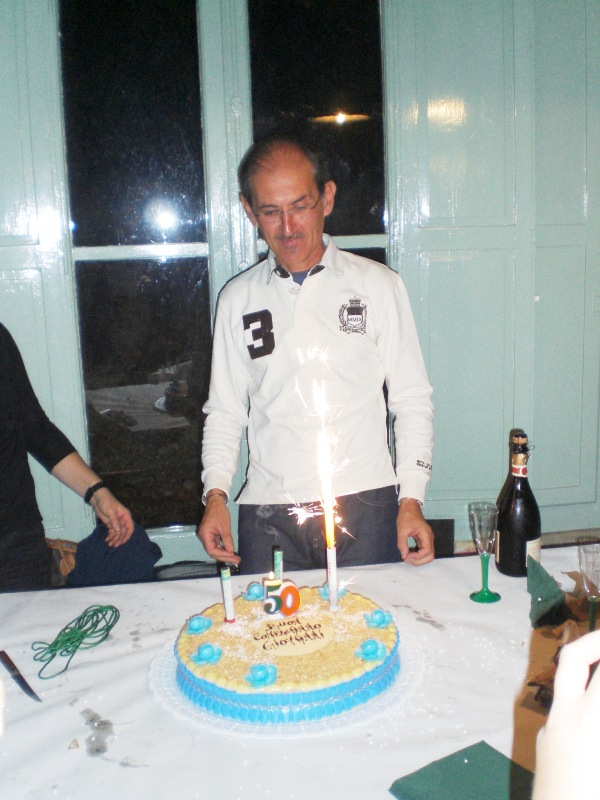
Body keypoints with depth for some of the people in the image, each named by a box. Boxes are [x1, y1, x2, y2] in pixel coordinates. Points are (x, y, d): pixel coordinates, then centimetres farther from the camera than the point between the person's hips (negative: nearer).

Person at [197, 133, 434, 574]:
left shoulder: (378, 285, 3)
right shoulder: (238, 298, 8)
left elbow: (412, 400, 5)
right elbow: (224, 409, 13)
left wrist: (412, 499, -3)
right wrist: (216, 492, 0)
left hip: (364, 504, -1)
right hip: (268, 510, 2)